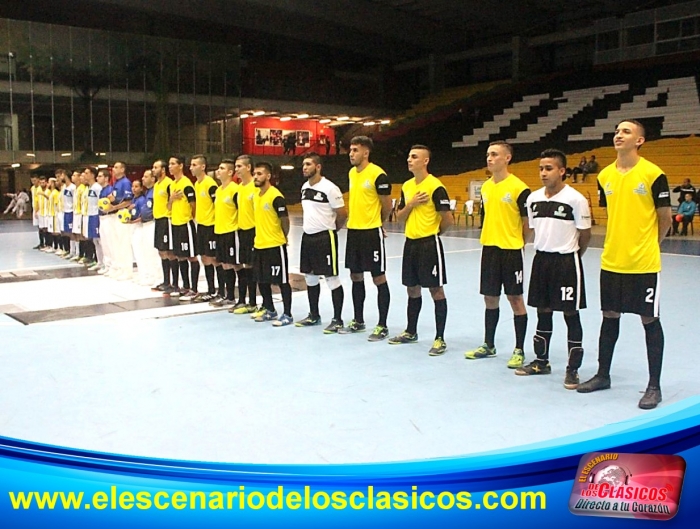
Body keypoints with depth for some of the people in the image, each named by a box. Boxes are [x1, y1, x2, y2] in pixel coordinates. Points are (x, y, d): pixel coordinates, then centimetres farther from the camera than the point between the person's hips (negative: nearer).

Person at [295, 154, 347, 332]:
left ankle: (337, 320, 6)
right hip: (308, 237, 8)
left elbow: (343, 214, -11)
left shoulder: (329, 188, -15)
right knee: (310, 277, 15)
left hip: (325, 238, -8)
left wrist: (331, 229, 3)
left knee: (332, 279, -2)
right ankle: (314, 316, 28)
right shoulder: (304, 187, 10)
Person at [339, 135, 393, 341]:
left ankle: (382, 326, 7)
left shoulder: (377, 174, -14)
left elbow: (387, 205, -8)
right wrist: (355, 220, 15)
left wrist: (376, 223, 6)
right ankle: (358, 321, 26)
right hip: (353, 231, 8)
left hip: (371, 233, -8)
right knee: (356, 276, 14)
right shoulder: (351, 173, 10)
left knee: (379, 278, 0)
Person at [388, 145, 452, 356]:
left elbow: (448, 218, -12)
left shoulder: (435, 186, -13)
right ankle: (411, 332, 29)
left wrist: (433, 232, 3)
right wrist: (410, 204, -6)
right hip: (410, 243, 7)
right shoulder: (406, 186, 10)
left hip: (429, 244, -7)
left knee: (436, 291, -1)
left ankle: (440, 339, 6)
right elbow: (399, 217, 12)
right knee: (412, 289, 16)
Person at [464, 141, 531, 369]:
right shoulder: (485, 187, 9)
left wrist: (518, 245, -2)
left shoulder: (518, 188, -11)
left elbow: (528, 222, -7)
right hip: (489, 249, 6)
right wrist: (489, 241, 13)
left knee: (515, 299, 2)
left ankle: (519, 350, 12)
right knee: (490, 298, 13)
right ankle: (488, 345, 26)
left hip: (510, 251, -6)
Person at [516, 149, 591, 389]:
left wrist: (570, 254, 5)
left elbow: (585, 234, -5)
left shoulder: (575, 199, -13)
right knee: (543, 311, 14)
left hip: (566, 261, -6)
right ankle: (541, 361, 28)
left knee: (571, 314, 2)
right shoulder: (533, 198, 4)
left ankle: (573, 369, 12)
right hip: (541, 259, 6)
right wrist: (544, 251, 14)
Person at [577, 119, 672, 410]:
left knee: (649, 320, 4)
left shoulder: (653, 174, -10)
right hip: (611, 262, 5)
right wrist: (619, 244, 11)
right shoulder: (605, 176, 5)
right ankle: (603, 375, 27)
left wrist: (647, 246, 6)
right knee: (609, 316, 14)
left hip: (644, 264, -5)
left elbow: (665, 218, -2)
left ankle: (654, 386, 15)